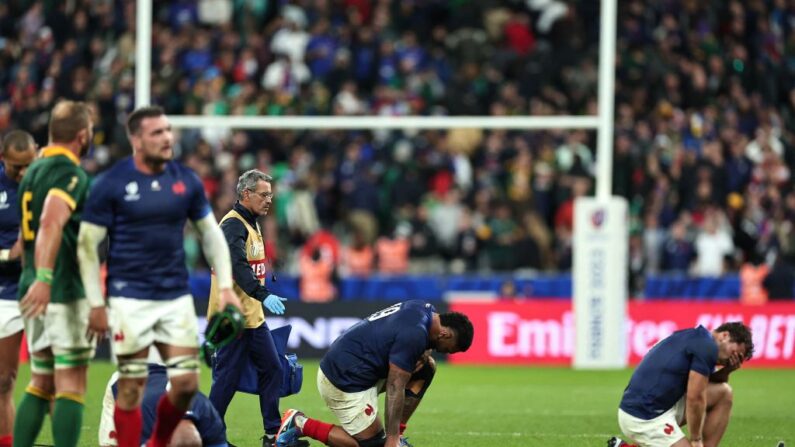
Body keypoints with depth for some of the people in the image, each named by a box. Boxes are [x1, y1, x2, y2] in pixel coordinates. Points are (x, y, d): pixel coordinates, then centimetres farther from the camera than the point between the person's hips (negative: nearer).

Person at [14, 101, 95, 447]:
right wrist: (44, 278, -38)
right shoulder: (70, 173, -12)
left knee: (40, 385, 14)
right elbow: (51, 223, -29)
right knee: (71, 387, -6)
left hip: (34, 291, 8)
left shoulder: (33, 171, 16)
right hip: (66, 294, -8)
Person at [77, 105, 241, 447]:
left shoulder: (186, 181, 4)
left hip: (176, 298, 4)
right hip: (130, 300, -4)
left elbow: (210, 234, 15)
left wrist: (225, 285, 6)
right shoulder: (111, 184, -7)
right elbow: (87, 244, -4)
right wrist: (96, 303, -8)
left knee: (186, 384, 0)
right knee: (131, 388, -2)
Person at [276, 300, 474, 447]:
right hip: (344, 380, -10)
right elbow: (395, 389, -23)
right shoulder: (413, 335, -24)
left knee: (426, 368, 8)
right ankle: (300, 424, -1)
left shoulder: (423, 308, 3)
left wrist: (423, 355, -5)